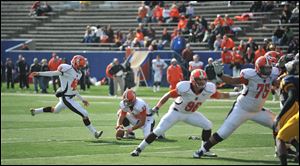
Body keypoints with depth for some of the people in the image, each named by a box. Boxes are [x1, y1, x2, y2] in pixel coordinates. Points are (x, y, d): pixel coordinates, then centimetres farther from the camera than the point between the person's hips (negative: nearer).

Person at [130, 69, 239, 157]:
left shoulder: (208, 90, -19)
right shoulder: (184, 88, -31)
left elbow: (220, 95, -5)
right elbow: (169, 95, -24)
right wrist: (156, 108, -27)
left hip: (190, 114, 5)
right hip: (176, 112, -5)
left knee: (208, 125, -7)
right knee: (158, 131, -12)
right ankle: (139, 149, -3)